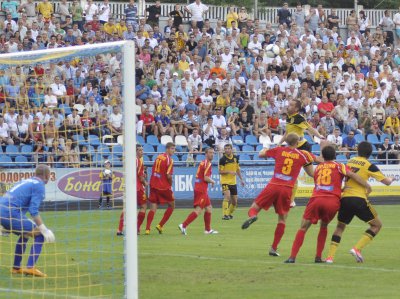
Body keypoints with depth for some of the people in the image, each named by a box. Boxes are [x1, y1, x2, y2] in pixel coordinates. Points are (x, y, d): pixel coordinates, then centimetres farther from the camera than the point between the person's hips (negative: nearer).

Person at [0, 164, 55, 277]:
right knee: (39, 235, -2)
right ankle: (30, 267, -13)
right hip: (12, 214, -9)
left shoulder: (25, 181, 23)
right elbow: (34, 211, -14)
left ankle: (16, 268, 32)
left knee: (24, 235, 30)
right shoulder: (39, 186, -3)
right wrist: (44, 229, -13)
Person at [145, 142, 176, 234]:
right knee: (172, 205, 14)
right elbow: (168, 176, -18)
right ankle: (160, 225, 9)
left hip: (154, 185, 6)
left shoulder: (158, 157, 10)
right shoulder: (169, 160, -11)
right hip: (164, 187, -6)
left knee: (153, 208, 4)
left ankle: (147, 229, -8)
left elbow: (153, 171, 14)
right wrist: (171, 184, 2)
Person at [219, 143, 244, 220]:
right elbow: (220, 172, -10)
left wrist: (241, 179, 14)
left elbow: (238, 169, 17)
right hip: (225, 181, -6)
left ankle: (229, 214, 28)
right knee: (227, 196, -24)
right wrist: (229, 171, -25)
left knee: (234, 201, 7)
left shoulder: (235, 158, 5)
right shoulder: (223, 159, -10)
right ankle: (225, 215, -23)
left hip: (233, 182, 6)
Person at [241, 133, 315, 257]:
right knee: (282, 219, 11)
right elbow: (311, 173, 12)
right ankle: (274, 248, 7)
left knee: (254, 208, 7)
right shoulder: (302, 155, 6)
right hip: (287, 189, 0)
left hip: (273, 186, 0)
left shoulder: (279, 150, 7)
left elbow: (261, 154, 19)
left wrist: (264, 149, 40)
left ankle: (252, 216, -30)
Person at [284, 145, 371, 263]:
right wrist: (367, 185, -2)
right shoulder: (338, 166, 13)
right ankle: (318, 257, 17)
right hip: (332, 201, -1)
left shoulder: (318, 167, 24)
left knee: (303, 228, 8)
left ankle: (292, 257, -5)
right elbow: (351, 174, -4)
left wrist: (340, 189, 39)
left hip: (316, 199, 1)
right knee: (324, 226, 24)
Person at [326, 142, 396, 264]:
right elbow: (386, 181, 2)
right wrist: (391, 179, 23)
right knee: (377, 225, 11)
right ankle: (357, 248, -5)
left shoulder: (350, 161, 13)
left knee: (340, 226, 23)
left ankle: (330, 256, 7)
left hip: (345, 198, 5)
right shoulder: (369, 166, -1)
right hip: (359, 199, -5)